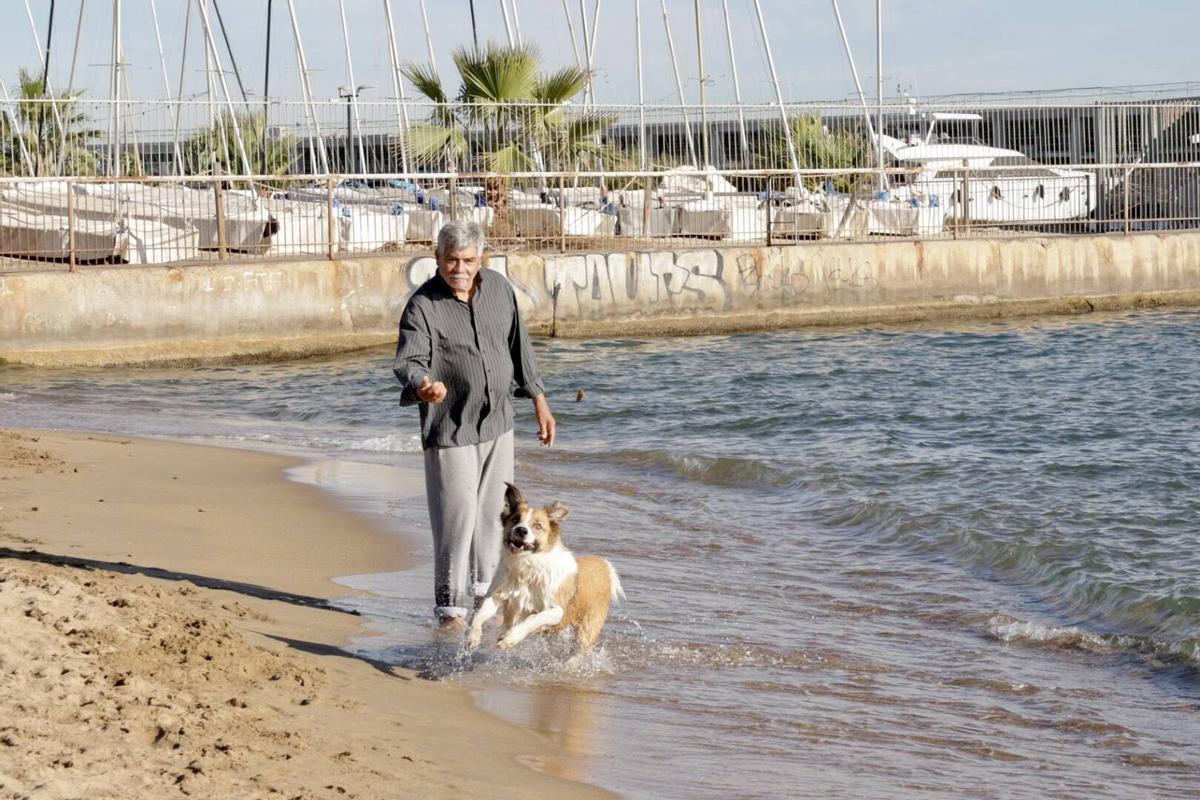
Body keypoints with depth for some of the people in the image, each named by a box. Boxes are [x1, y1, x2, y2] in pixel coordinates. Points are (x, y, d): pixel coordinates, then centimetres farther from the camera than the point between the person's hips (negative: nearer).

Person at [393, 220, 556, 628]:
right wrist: (422, 386, -52)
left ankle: (484, 588, 34)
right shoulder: (422, 307, -16)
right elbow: (408, 361, -29)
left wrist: (539, 401, 13)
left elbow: (519, 346, 11)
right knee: (456, 518, -6)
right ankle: (452, 609, 4)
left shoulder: (498, 288, 1)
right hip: (451, 429, -5)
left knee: (492, 511, 17)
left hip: (498, 424, 6)